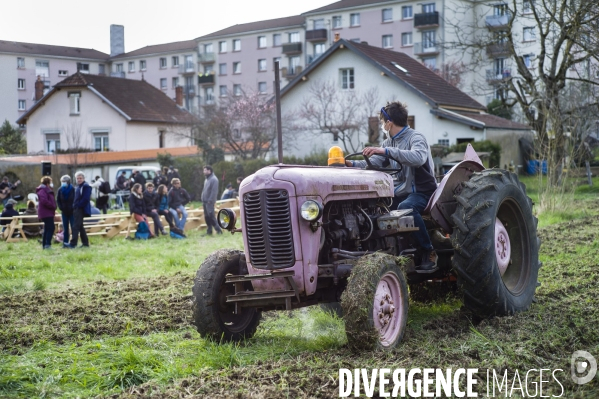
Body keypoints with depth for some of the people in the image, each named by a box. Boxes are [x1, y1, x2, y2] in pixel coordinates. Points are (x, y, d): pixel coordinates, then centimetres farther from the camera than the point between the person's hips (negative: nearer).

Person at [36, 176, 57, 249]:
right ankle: (48, 244, -19)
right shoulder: (42, 190, -12)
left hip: (49, 213, 11)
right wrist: (53, 206, -18)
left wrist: (53, 207, 11)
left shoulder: (47, 190, 22)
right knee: (51, 228, -16)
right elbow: (44, 201, -26)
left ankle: (44, 245, 16)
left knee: (47, 229, 12)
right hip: (46, 213, -11)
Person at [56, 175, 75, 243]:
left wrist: (72, 208, -12)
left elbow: (75, 199, -6)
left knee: (73, 227, -2)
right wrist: (61, 207, -3)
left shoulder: (72, 189, -8)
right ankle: (65, 242, 12)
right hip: (64, 212, 3)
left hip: (72, 211, -3)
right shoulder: (60, 190, 3)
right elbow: (58, 200, 9)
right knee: (65, 228, 7)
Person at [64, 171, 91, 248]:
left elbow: (86, 198, -17)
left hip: (81, 209, -10)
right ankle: (85, 242, 19)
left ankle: (73, 243, -19)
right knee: (80, 226, 13)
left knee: (76, 226, -14)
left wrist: (77, 205, -16)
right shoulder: (77, 187, 19)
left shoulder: (86, 186, -9)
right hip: (76, 209, 10)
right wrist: (74, 206, 8)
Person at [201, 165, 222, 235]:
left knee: (211, 216, -12)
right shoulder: (207, 179, 18)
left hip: (209, 202, -9)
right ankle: (209, 231, 13)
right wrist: (203, 199, 13)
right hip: (205, 202, 9)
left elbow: (214, 191, -18)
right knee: (206, 217, 9)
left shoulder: (214, 179, -12)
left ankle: (218, 230, -8)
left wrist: (211, 201, -21)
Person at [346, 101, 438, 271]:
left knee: (406, 207, -37)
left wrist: (386, 151, -41)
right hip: (399, 192, 7)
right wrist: (352, 164, -17)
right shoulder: (389, 142, 13)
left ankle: (429, 252, -23)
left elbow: (418, 158, -34)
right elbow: (373, 164, 2)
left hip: (421, 192, -7)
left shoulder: (415, 137, -11)